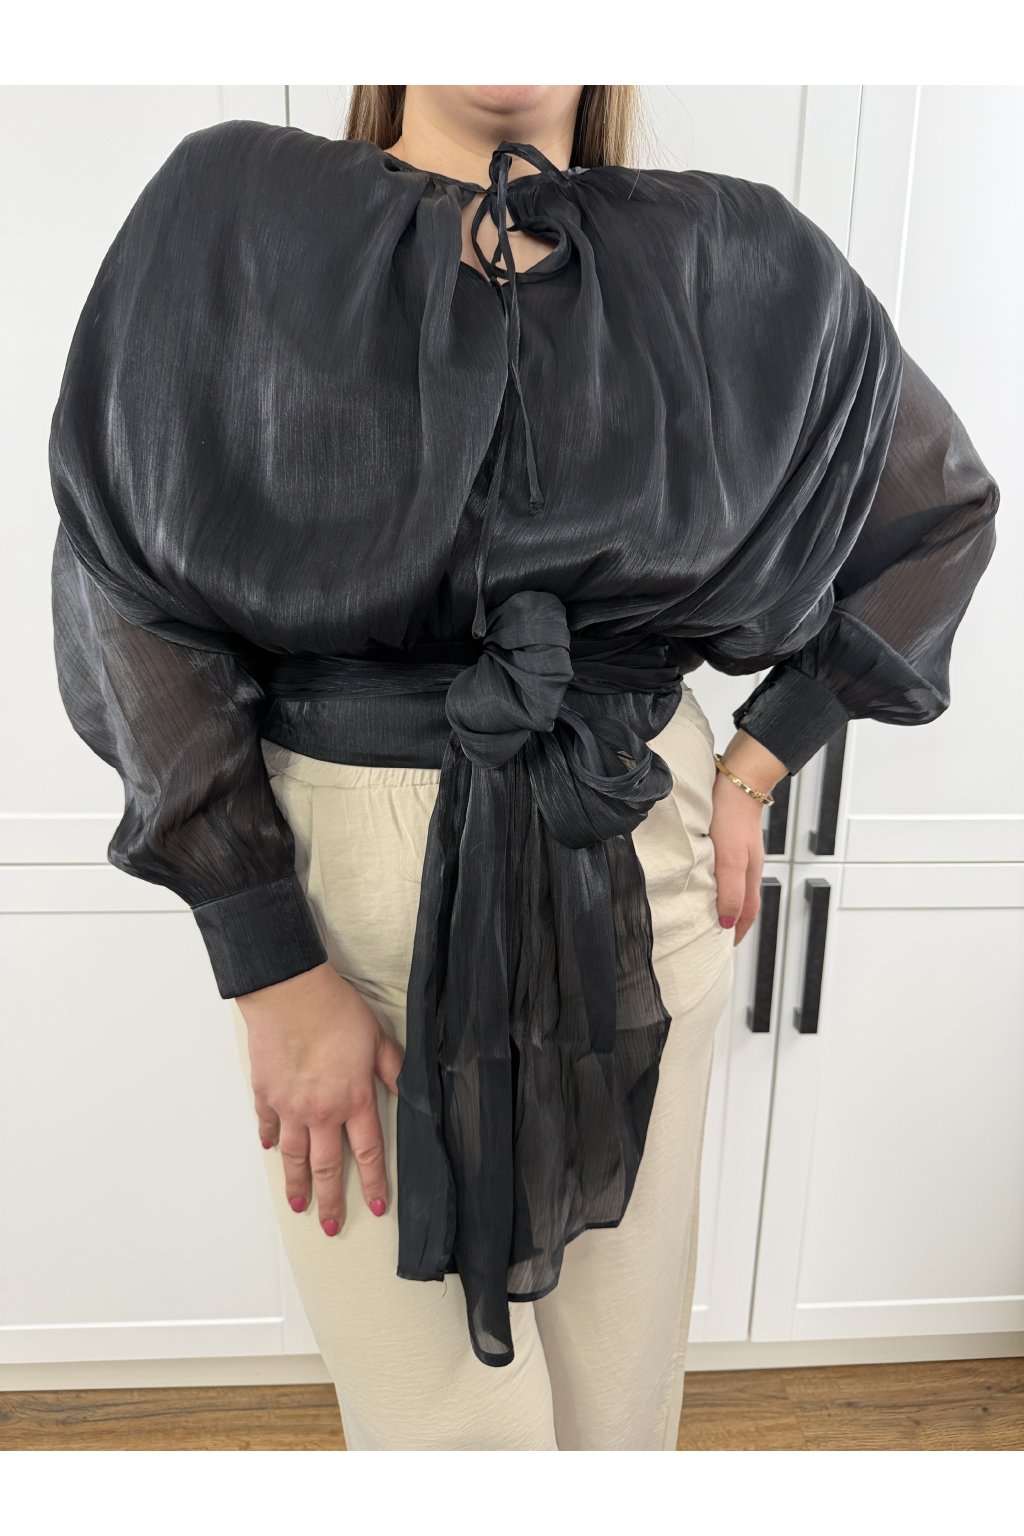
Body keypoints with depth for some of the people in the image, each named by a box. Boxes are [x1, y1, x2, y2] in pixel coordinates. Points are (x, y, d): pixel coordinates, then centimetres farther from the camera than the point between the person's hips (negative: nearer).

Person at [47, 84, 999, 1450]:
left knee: (618, 1378, 16)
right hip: (344, 868, -1)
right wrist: (268, 968, -11)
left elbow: (944, 508, 13)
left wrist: (756, 768, 4)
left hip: (639, 865, 2)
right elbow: (130, 591, -6)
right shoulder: (229, 212, -1)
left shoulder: (740, 263, 2)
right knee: (437, 1407, 7)